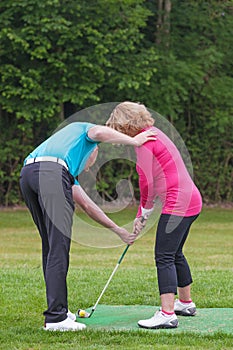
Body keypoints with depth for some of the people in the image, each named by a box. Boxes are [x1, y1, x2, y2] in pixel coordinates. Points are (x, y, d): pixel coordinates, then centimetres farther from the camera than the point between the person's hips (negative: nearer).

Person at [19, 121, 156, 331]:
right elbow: (99, 133, 1)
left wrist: (118, 230, 46)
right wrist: (134, 141, 9)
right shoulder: (86, 129, 29)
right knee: (58, 248, -7)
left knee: (51, 247, 18)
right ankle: (56, 317, -10)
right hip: (51, 173, -8)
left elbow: (86, 205, 41)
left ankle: (58, 309, 23)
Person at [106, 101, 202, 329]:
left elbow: (147, 184, -12)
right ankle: (186, 303, 36)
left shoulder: (144, 142, -12)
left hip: (177, 204, -11)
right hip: (191, 200, 11)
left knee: (164, 257, -13)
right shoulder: (154, 134, 20)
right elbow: (152, 181, 21)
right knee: (175, 254, 23)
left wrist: (144, 214, 2)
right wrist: (141, 215, 19)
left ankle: (167, 314, -20)